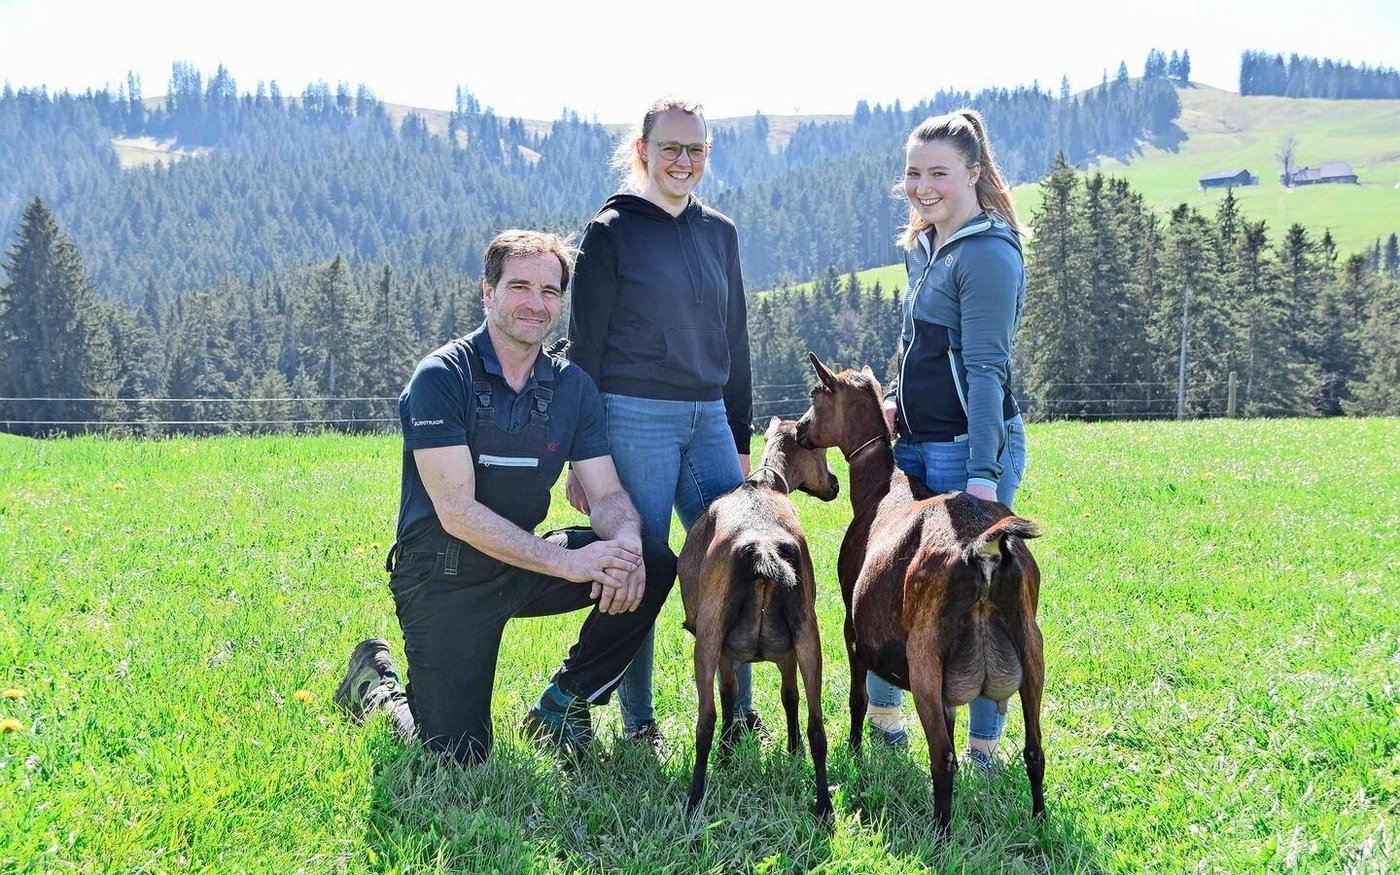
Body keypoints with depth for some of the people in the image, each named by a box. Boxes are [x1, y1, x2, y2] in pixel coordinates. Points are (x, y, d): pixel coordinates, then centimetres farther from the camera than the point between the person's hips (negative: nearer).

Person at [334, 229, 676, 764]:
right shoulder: (442, 377, -17)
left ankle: (562, 702, 4)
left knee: (653, 565, -13)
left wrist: (625, 542, -26)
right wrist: (566, 561, -30)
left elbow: (607, 494, -1)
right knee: (458, 756, -12)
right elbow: (457, 510, -23)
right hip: (445, 577, -5)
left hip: (522, 567, 6)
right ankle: (376, 686, 20)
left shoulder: (573, 387, 1)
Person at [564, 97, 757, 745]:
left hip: (708, 420, 5)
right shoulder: (610, 232, 0)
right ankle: (638, 727, 12)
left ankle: (738, 717, 14)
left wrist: (741, 442, 16)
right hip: (634, 418, -5)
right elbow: (585, 347, -2)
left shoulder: (719, 233, 15)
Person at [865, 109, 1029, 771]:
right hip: (915, 445, 9)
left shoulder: (987, 254, -13)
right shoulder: (924, 248, 14)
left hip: (972, 448, -9)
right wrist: (893, 402, 7)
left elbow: (986, 368, -19)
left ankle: (983, 748, 10)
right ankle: (882, 717, 28)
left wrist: (982, 474, -23)